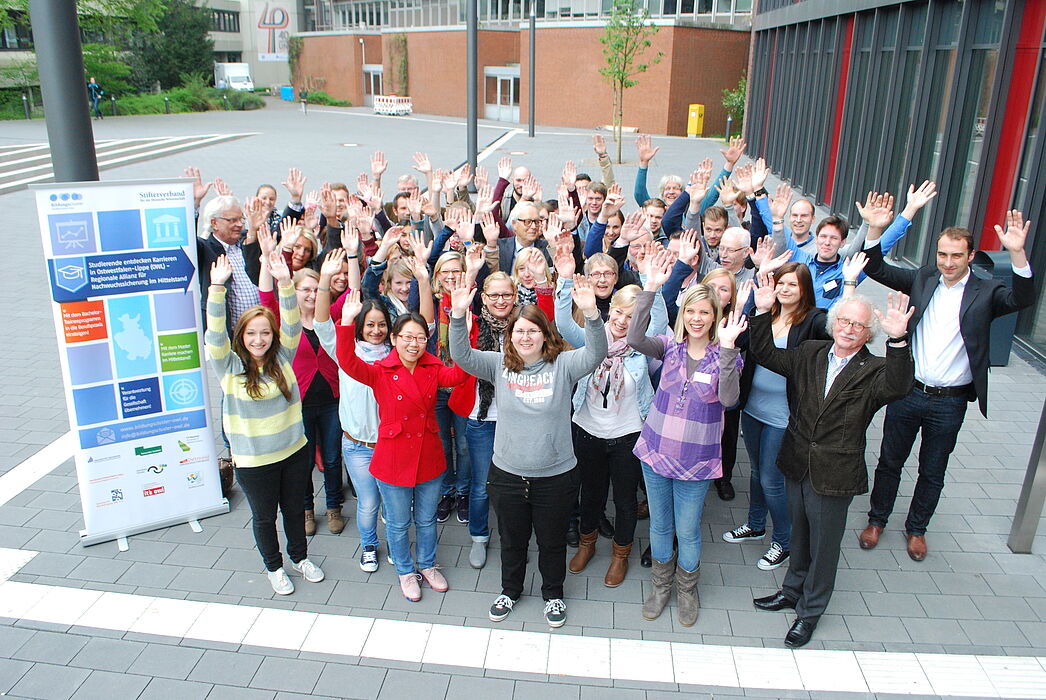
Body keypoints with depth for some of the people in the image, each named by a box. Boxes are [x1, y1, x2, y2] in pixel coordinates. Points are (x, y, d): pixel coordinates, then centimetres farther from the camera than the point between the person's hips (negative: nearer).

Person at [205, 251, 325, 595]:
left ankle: (300, 557, 45)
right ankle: (274, 567, 40)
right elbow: (215, 333, -25)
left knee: (295, 508, 21)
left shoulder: (281, 358, -4)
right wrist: (217, 288, -38)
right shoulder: (229, 365, -11)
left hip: (294, 450, 2)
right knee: (264, 515, 17)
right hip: (253, 459, -2)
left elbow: (291, 323, -16)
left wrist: (285, 282, -30)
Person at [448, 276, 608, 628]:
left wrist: (591, 314, -41)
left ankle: (553, 593, 44)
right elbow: (462, 356, -14)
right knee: (512, 539, 22)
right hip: (507, 475, 2)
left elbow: (596, 353, -23)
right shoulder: (499, 365, -3)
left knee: (552, 541, 19)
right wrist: (458, 315, -31)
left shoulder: (562, 365, -8)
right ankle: (510, 589, 47)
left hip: (556, 476, -1)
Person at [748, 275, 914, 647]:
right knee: (799, 533, 24)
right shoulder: (810, 354, -1)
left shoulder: (874, 371, -13)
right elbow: (767, 355, -2)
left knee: (823, 545, 13)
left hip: (834, 475, -4)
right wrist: (763, 312, -15)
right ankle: (793, 590, 46)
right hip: (796, 465, 4)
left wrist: (898, 340, -48)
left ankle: (810, 610, 34)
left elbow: (897, 386, -33)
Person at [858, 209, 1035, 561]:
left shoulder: (985, 293, -7)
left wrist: (1017, 252, -39)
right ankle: (877, 520, 34)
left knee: (932, 472, 15)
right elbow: (877, 269, -3)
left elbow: (1022, 298, -25)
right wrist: (876, 229, -19)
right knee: (889, 462, 15)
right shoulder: (923, 279, 0)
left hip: (949, 403, -1)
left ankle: (916, 528, 36)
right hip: (908, 392, 2)